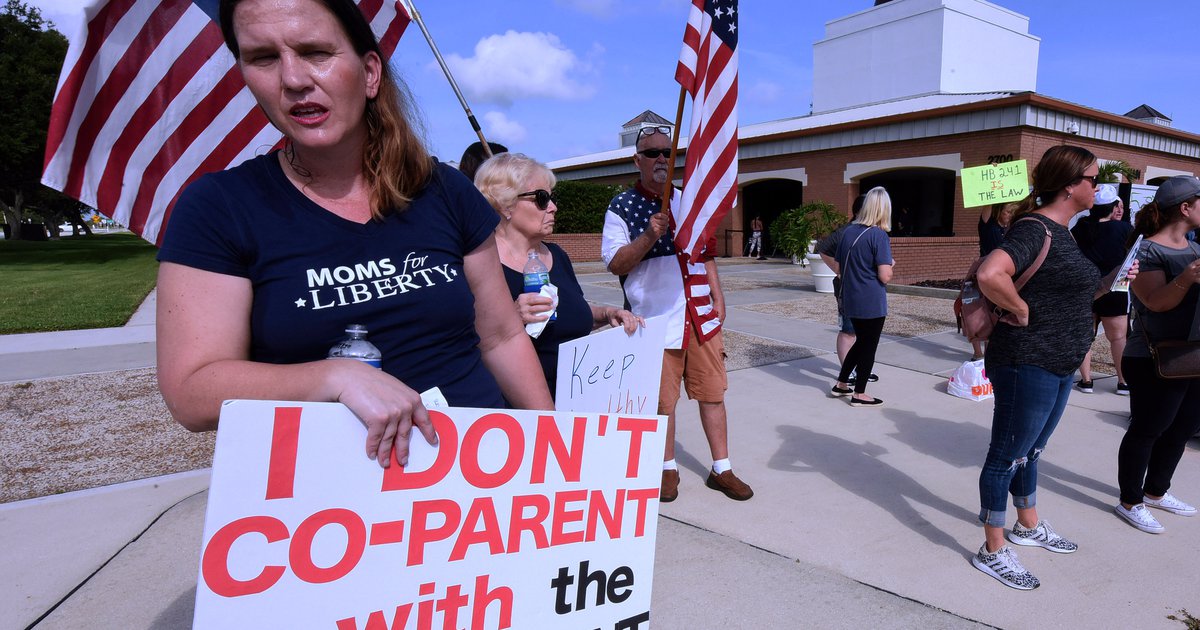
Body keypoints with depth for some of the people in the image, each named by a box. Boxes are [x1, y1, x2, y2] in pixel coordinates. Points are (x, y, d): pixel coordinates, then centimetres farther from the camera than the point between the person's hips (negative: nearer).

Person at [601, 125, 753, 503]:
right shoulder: (622, 209, -2)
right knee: (663, 401, 4)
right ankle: (668, 470, 24)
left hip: (702, 317, 4)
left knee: (713, 394, 8)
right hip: (657, 322, -4)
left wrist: (717, 297, 11)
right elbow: (614, 263, -8)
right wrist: (649, 236, -21)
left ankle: (721, 470, 21)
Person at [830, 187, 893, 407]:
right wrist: (890, 264, 2)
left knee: (861, 341, 22)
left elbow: (839, 267, 13)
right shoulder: (879, 235, -15)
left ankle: (841, 384, 28)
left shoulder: (849, 231, 5)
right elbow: (885, 276, -17)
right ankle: (859, 394, 15)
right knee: (869, 346, 7)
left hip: (850, 299, 7)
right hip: (871, 302, -7)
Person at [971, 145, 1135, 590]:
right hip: (1028, 365, -10)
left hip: (1059, 368, 10)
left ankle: (1029, 527, 42)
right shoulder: (1035, 229, -18)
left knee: (1030, 450, 23)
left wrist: (1111, 281, 10)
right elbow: (990, 275, -38)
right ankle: (992, 552, 14)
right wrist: (1021, 311, -23)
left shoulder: (1060, 232, 13)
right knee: (1008, 455, 1)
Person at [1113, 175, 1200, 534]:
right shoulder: (1147, 250, -14)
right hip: (1154, 362, -9)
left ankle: (1156, 491, 33)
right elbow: (1156, 301, -25)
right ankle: (1130, 502, 13)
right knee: (1147, 431, 1)